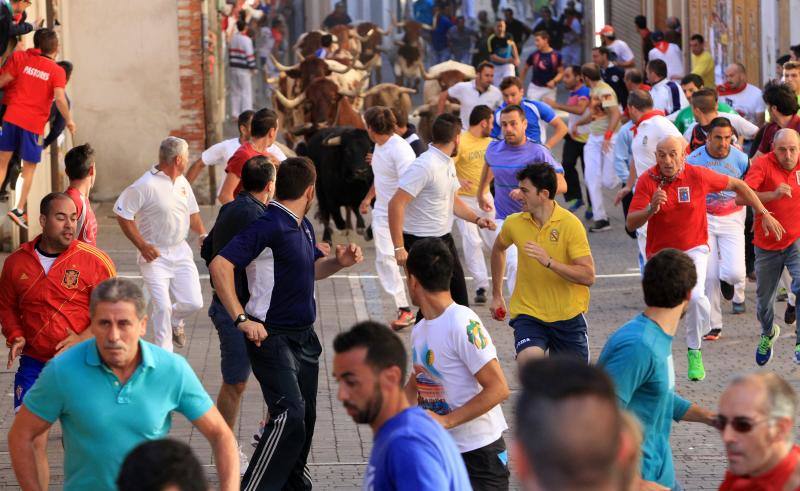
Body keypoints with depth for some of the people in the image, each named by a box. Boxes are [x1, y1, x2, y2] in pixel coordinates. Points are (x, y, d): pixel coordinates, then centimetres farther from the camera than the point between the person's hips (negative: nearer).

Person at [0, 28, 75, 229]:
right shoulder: (57, 71, -2)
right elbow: (60, 99, -12)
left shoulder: (20, 58, 3)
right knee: (29, 168, 11)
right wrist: (69, 120, 0)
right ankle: (19, 209, 2)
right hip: (34, 123, -1)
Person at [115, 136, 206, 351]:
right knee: (162, 307, -9)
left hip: (181, 252, 6)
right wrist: (142, 246, -18)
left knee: (193, 302, 1)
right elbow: (122, 214, -15)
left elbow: (192, 212, 22)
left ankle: (175, 320, 34)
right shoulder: (146, 185, -17)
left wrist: (203, 235, 5)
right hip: (154, 254, -6)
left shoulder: (182, 182, 7)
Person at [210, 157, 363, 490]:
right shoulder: (270, 225, -18)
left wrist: (339, 261, 5)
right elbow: (220, 265, -25)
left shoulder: (303, 226, 12)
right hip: (272, 336, -9)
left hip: (303, 336, 9)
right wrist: (241, 318, -27)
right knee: (290, 415, -21)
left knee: (305, 416, 16)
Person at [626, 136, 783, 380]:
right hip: (660, 252, 2)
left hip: (693, 249, -1)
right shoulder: (647, 180, -14)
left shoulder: (698, 175, -14)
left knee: (695, 297, -24)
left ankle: (694, 351, -4)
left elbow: (737, 185, 1)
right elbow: (631, 223, -18)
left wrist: (765, 214, 2)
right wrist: (651, 209, -38)